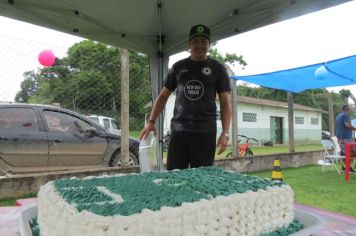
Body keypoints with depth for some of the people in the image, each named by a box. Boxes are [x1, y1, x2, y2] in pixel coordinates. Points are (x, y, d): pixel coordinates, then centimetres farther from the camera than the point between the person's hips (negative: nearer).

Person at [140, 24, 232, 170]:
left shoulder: (217, 69, 7)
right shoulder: (178, 67, 12)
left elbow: (225, 102, 5)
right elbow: (163, 96, 15)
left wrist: (225, 133, -6)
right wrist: (151, 121, 3)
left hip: (205, 132, -1)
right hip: (179, 130, 2)